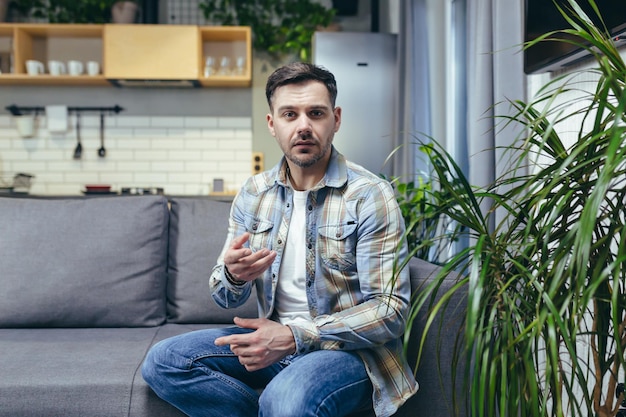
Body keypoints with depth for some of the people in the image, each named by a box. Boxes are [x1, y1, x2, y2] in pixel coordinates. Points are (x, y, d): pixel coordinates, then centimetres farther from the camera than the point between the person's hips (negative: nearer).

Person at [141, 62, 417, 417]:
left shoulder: (370, 195, -11)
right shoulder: (253, 194, 4)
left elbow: (391, 309, -15)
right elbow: (226, 299, 8)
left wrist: (294, 336, -23)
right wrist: (233, 275, -17)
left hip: (346, 347, -5)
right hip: (274, 339, 6)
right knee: (163, 362, -11)